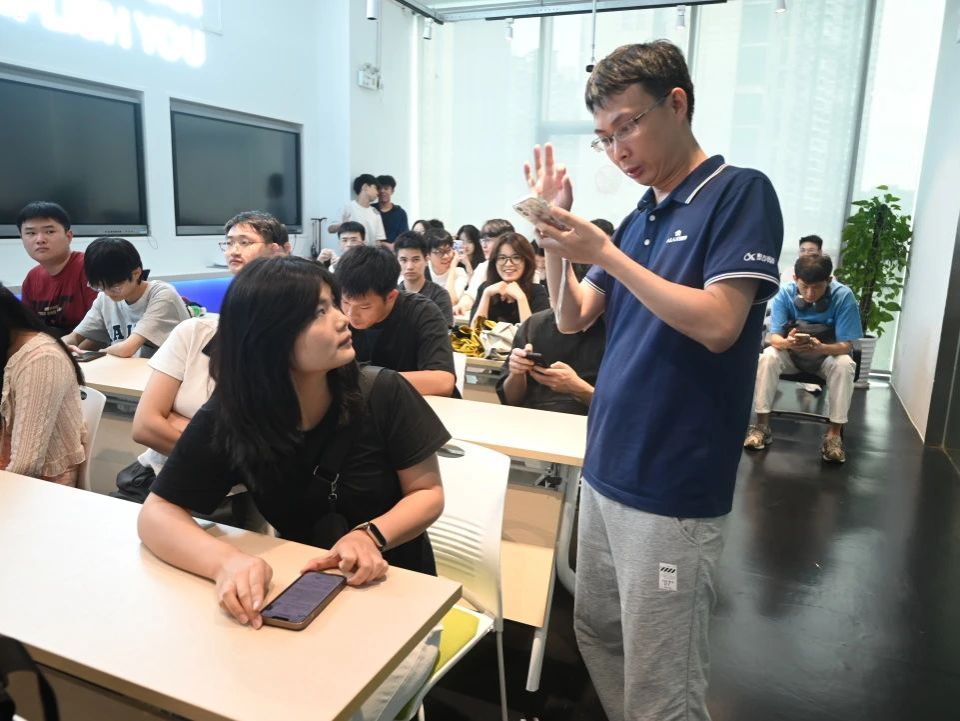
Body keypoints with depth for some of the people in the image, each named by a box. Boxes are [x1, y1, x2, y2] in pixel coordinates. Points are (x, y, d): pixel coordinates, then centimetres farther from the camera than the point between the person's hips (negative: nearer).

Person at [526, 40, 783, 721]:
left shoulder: (740, 192, -9)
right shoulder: (639, 218, 12)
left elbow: (718, 325, -21)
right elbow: (573, 317, 11)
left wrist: (604, 253, -19)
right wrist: (555, 231, -2)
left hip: (673, 491, -7)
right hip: (606, 472, 8)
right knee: (598, 636, 21)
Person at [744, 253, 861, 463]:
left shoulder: (843, 296, -21)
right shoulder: (784, 294, -18)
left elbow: (846, 345, -21)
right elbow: (774, 337, -19)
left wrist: (821, 348, -44)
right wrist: (787, 343, -45)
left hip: (828, 354, -1)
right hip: (792, 353, 1)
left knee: (845, 364, -33)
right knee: (768, 357, -29)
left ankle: (834, 433, -22)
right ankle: (762, 424, -20)